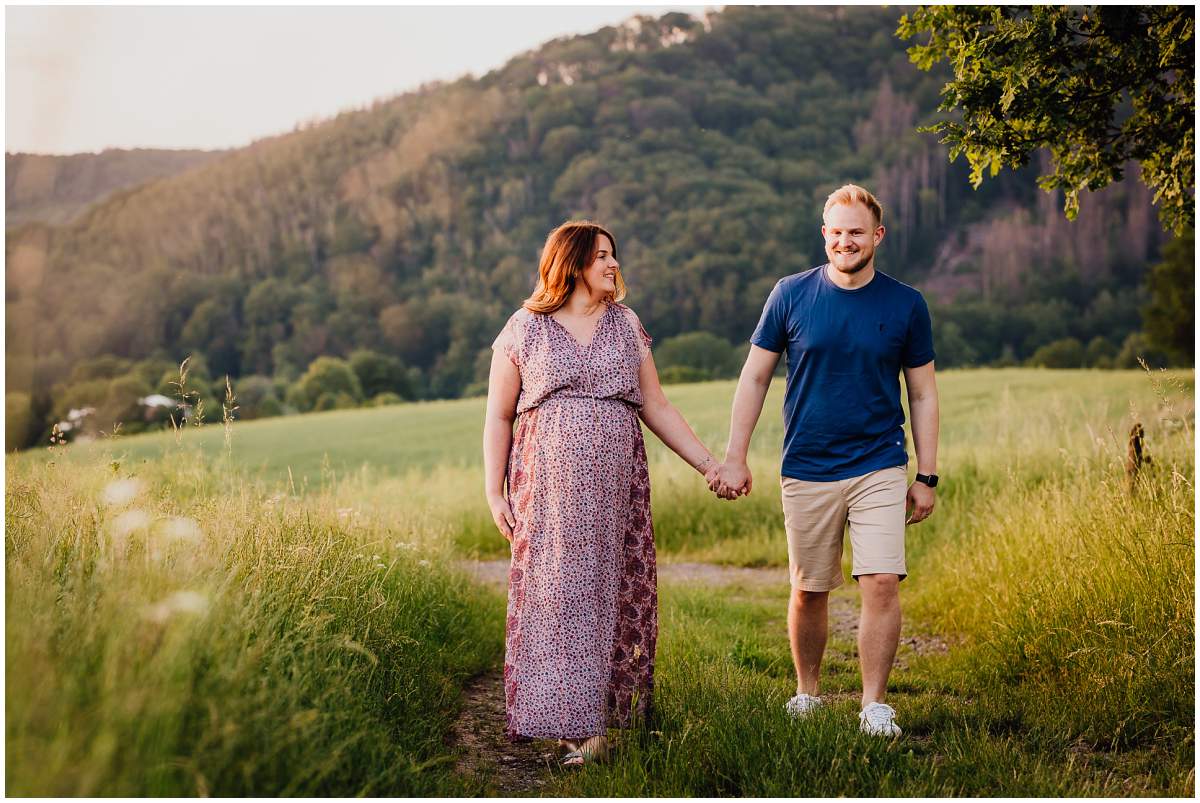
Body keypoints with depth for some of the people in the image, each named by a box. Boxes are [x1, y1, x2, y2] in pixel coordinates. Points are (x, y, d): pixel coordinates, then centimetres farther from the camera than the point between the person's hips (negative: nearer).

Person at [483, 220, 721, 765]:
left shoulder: (625, 325, 12)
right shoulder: (524, 330, 4)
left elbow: (656, 408, 13)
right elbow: (499, 417, 6)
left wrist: (710, 465, 8)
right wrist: (494, 493, -1)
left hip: (615, 490, 3)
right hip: (548, 492, -2)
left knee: (610, 596, 1)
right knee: (557, 597, -4)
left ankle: (594, 718, 9)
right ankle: (574, 722, 3)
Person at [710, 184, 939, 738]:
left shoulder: (905, 305, 2)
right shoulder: (791, 295, 0)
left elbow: (922, 395, 8)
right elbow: (754, 378, 4)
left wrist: (927, 477, 4)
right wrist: (734, 458, 0)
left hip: (880, 468, 0)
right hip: (807, 470, 1)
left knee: (882, 583, -12)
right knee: (808, 590, 9)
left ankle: (874, 705, 2)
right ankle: (807, 694, 29)